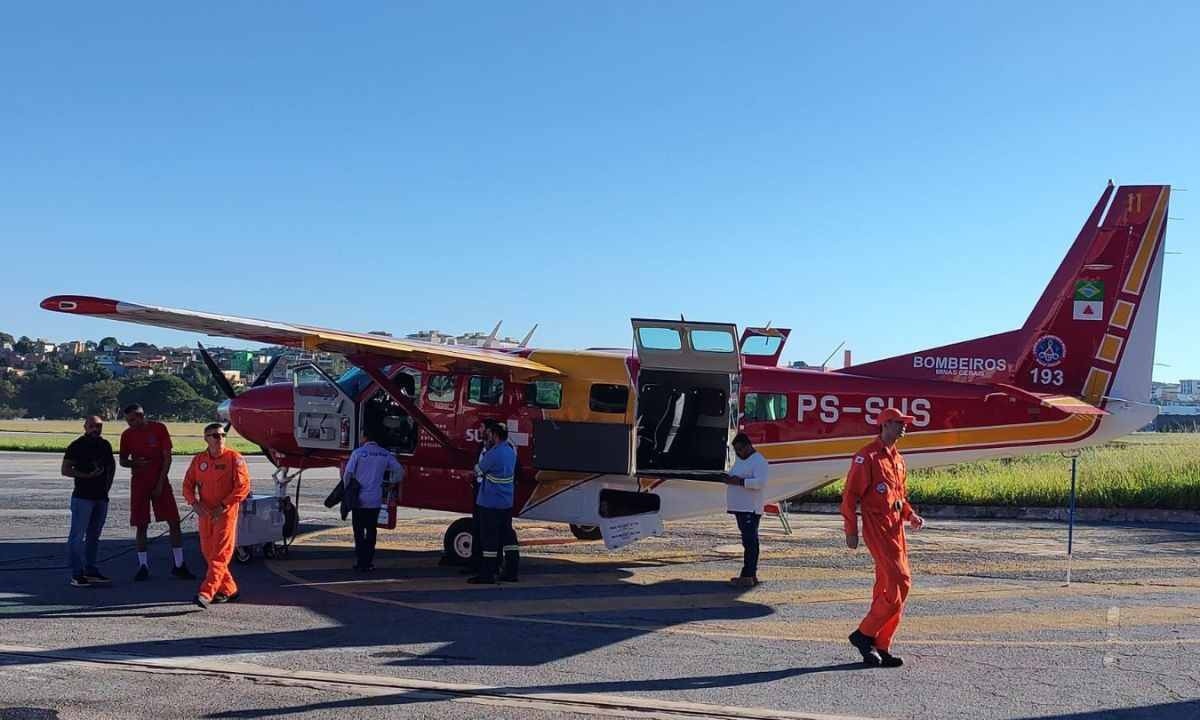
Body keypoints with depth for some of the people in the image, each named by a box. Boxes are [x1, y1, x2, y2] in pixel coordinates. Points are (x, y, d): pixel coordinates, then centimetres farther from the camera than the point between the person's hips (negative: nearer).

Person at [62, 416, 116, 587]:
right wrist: (87, 475, -18)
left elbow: (111, 465, 25)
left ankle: (91, 571, 20)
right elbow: (65, 470, -9)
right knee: (78, 536, -6)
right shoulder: (77, 445, -6)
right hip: (82, 497, -6)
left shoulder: (105, 445, 11)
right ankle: (77, 574, -4)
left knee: (94, 535, 13)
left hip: (101, 497, 6)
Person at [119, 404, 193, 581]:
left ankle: (178, 565, 4)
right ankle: (143, 566, 10)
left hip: (160, 482, -1)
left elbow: (167, 457, -4)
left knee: (174, 521, -4)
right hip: (139, 484, 2)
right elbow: (123, 461, 11)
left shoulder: (159, 429, -5)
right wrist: (134, 463, -13)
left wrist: (160, 483, -9)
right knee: (141, 525, 1)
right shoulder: (127, 435, 2)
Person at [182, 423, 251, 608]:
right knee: (209, 553, 11)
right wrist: (195, 503, -6)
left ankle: (206, 593, -17)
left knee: (219, 555, -11)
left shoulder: (234, 457, -7)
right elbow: (188, 485, 12)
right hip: (205, 514, 6)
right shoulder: (198, 460, 8)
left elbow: (243, 486, -12)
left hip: (226, 513, -6)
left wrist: (223, 506, -16)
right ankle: (229, 590, 23)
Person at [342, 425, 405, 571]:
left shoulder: (358, 453, -8)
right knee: (371, 531, 13)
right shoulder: (385, 454, 2)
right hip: (375, 500, 3)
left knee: (359, 532, 5)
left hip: (359, 499, -3)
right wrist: (391, 484, 18)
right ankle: (368, 562, 14)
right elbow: (400, 471, 3)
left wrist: (347, 490, 7)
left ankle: (360, 562, 3)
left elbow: (347, 474, -9)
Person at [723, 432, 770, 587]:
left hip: (750, 509, -10)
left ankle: (747, 576, -14)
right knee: (749, 541, 12)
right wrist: (729, 479, 3)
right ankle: (751, 575, 16)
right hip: (740, 507, 10)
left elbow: (761, 482, -23)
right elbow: (736, 477, 27)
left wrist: (739, 481, -24)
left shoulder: (759, 461, -12)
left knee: (750, 541, -11)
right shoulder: (740, 460, 18)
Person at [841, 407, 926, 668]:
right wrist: (851, 531, -13)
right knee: (900, 581, -13)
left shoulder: (897, 458, 18)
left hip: (895, 527, 9)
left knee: (887, 587, 9)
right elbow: (850, 495, -11)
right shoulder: (867, 456, -9)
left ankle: (880, 647, 15)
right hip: (877, 526, -9)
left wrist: (911, 515, 6)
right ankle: (864, 634, -3)